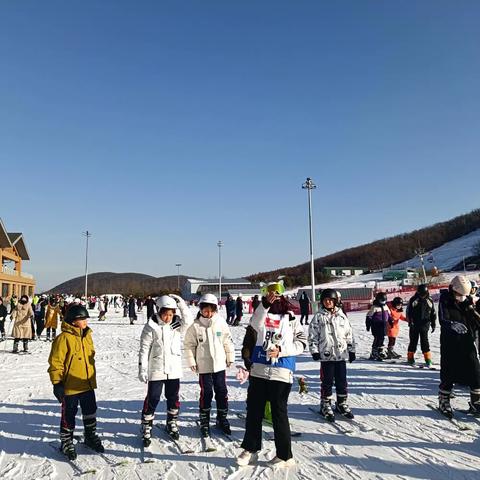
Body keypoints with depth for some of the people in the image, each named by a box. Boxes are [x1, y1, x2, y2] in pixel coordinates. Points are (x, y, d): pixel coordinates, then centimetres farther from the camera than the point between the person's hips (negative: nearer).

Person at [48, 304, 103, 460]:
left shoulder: (87, 335, 4)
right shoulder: (64, 338, -19)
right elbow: (55, 362, -17)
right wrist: (57, 383, -16)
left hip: (88, 384, 7)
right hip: (70, 386, -7)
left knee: (90, 412, 18)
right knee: (69, 415, 10)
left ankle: (90, 436, 36)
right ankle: (66, 442, 28)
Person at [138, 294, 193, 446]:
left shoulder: (176, 325, 0)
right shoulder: (151, 327, -9)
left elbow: (188, 320, -19)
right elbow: (144, 349, -8)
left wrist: (180, 302, -22)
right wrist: (142, 369, -10)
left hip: (174, 370, 3)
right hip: (156, 370, -3)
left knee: (173, 398, 15)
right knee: (152, 399, 1)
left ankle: (172, 424, 34)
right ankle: (146, 428, 17)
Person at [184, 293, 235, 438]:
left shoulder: (221, 323, -4)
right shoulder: (195, 326, -10)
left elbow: (228, 342, 6)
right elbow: (189, 345, -3)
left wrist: (230, 358, 9)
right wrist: (191, 362, -4)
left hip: (220, 364, 3)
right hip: (204, 366, -2)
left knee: (222, 392, 10)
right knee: (206, 393, 3)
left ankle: (222, 419, 28)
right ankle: (204, 422, 18)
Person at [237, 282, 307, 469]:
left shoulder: (291, 318, 2)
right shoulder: (262, 312, 5)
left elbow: (301, 342, 1)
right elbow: (255, 324, -18)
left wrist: (281, 350, -12)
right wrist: (265, 304, -32)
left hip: (281, 372, -3)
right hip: (259, 370, 3)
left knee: (279, 413, 4)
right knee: (253, 411, 12)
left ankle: (285, 455, 19)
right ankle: (250, 449, 28)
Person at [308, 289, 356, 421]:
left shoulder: (342, 316, 7)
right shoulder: (318, 317, -1)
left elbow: (349, 334, 12)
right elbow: (312, 336, -1)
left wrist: (351, 350, 10)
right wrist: (314, 351, -7)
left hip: (341, 354, 3)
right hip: (326, 355, -3)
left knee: (342, 381, 10)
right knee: (327, 382, 3)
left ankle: (342, 404, 26)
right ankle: (325, 406, 16)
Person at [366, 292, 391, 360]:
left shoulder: (385, 306, 10)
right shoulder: (374, 307, -13)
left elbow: (389, 315, 24)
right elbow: (369, 316, -12)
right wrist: (368, 325, -14)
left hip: (383, 325, 7)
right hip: (376, 326, -7)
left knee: (382, 338, 15)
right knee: (377, 339, -9)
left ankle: (381, 352, 29)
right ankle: (374, 354, -2)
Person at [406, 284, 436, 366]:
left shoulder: (429, 301, 6)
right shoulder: (413, 300, -3)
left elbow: (433, 314, 14)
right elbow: (408, 311, -2)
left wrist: (433, 324, 12)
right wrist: (410, 321, -11)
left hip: (424, 325, 1)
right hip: (414, 325, -1)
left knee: (425, 341, 0)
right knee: (413, 341, 5)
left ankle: (428, 358, 8)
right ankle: (410, 357, 17)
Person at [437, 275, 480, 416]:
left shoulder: (468, 302, 7)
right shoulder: (445, 302, -7)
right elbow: (444, 320, -23)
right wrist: (453, 324, -43)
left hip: (467, 344, 4)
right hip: (450, 345, -4)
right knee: (448, 374, 2)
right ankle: (443, 402, 19)